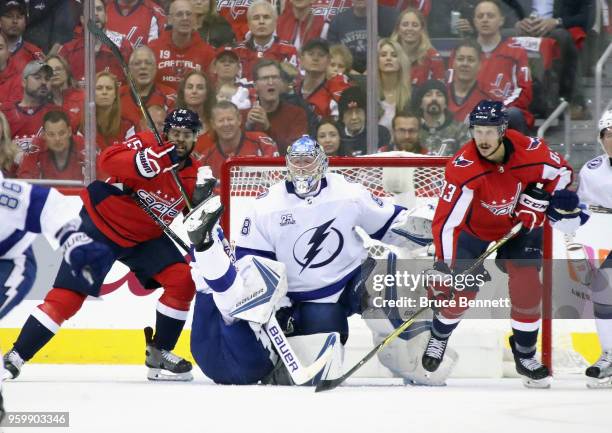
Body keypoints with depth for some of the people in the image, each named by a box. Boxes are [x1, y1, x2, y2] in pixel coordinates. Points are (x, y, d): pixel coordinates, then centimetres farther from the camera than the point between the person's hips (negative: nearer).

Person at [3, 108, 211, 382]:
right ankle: (15, 356, -4)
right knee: (67, 296, -11)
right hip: (100, 224, -5)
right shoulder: (149, 144, -16)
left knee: (183, 279, -12)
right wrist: (144, 160, -49)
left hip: (144, 238, 5)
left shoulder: (192, 175, 0)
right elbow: (108, 161, -32)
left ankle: (158, 353, 2)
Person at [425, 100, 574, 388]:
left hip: (518, 226, 2)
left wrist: (539, 196, -19)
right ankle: (439, 336, 25)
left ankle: (525, 355, 8)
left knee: (527, 284, -11)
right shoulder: (463, 168, -35)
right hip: (474, 228, -2)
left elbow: (562, 171, -4)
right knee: (462, 288, -8)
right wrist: (443, 268, -42)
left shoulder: (531, 151, -27)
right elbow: (446, 221, -36)